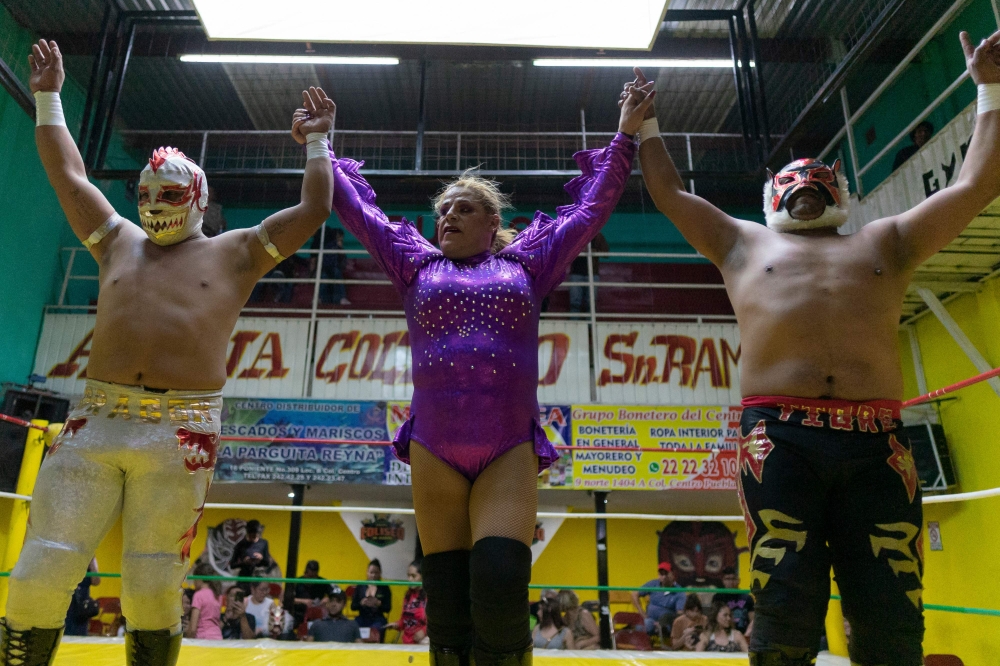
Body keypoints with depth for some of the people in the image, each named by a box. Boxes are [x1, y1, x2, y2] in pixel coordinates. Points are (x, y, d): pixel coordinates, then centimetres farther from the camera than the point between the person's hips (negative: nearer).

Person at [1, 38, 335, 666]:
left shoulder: (235, 253, 12)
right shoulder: (120, 242, 21)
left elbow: (314, 210, 11)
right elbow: (69, 176, 29)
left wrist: (319, 141, 15)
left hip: (181, 435, -3)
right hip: (94, 424, 4)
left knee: (152, 589, 2)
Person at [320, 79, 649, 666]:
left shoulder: (526, 264, 15)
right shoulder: (417, 265, 18)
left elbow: (591, 208, 22)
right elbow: (356, 205, 26)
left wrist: (624, 139, 27)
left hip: (511, 451, -1)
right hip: (433, 452, 2)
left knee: (501, 590, -16)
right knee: (447, 608, 4)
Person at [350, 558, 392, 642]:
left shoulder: (385, 588, 7)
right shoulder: (360, 587, 11)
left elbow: (388, 609, 1)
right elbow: (352, 606, 7)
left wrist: (378, 603, -19)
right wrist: (361, 603, -14)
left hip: (377, 621, -2)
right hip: (362, 620, 2)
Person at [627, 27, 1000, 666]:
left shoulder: (885, 242, 26)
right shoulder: (745, 243, 23)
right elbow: (672, 194, 28)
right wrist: (645, 124, 33)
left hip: (878, 444, 2)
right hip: (780, 438, -2)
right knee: (786, 612, -8)